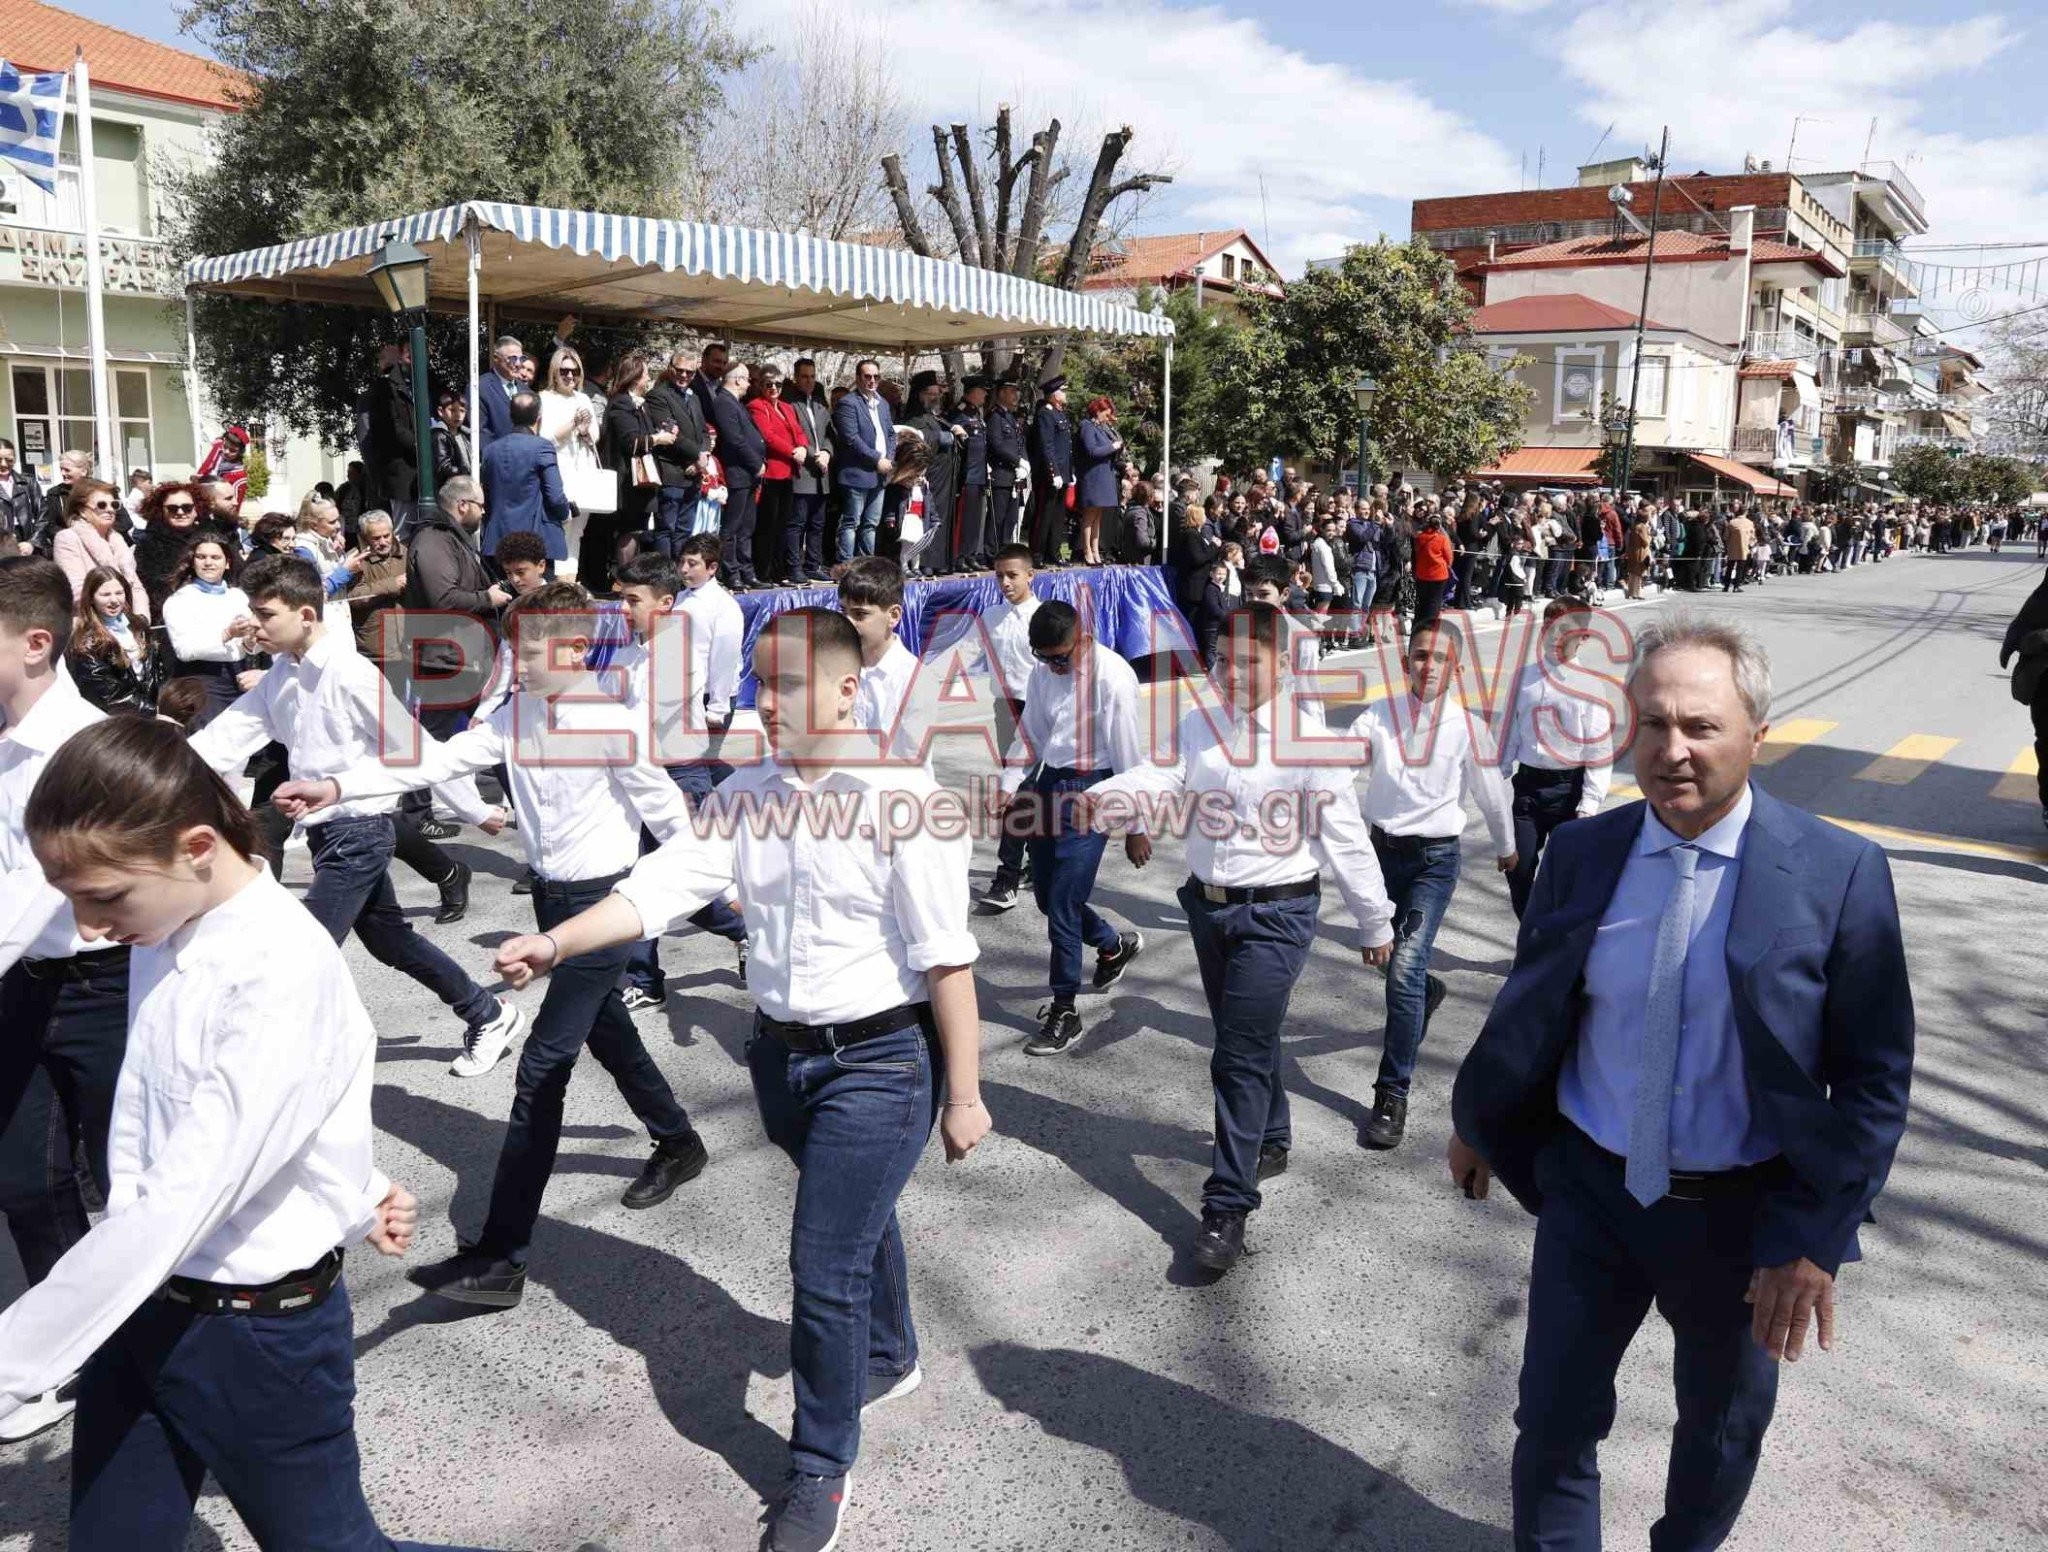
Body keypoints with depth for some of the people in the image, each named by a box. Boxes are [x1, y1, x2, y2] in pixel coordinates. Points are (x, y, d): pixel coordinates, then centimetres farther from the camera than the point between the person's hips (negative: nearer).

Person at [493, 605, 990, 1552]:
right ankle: (888, 1356, 54)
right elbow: (664, 882, -6)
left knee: (826, 1268, -1)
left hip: (879, 1061, -6)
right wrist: (555, 944, -21)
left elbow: (947, 958, -17)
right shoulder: (746, 794, 0)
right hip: (781, 1053, 6)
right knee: (858, 1218, 27)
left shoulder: (900, 798, -19)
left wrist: (963, 1095, -14)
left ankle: (819, 1469, 22)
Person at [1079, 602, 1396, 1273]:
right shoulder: (1200, 725, 2)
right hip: (1208, 905, 6)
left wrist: (1375, 922, 2)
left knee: (1242, 1054, -7)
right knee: (1243, 1038, 22)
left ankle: (1228, 1206, 1)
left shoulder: (1308, 739, -13)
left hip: (1276, 914, -6)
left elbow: (1345, 838, -7)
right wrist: (1102, 799, -36)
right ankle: (1270, 1140, 46)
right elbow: (1158, 774, -15)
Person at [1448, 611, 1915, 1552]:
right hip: (1592, 1192, 1)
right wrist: (1478, 1119, 14)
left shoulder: (1840, 873, -16)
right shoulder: (1580, 852, -7)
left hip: (1741, 1212, -1)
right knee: (1554, 1419, 12)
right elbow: (1529, 1008, 5)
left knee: (1721, 1432, 23)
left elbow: (1874, 1079, -12)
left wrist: (1813, 1239, -15)